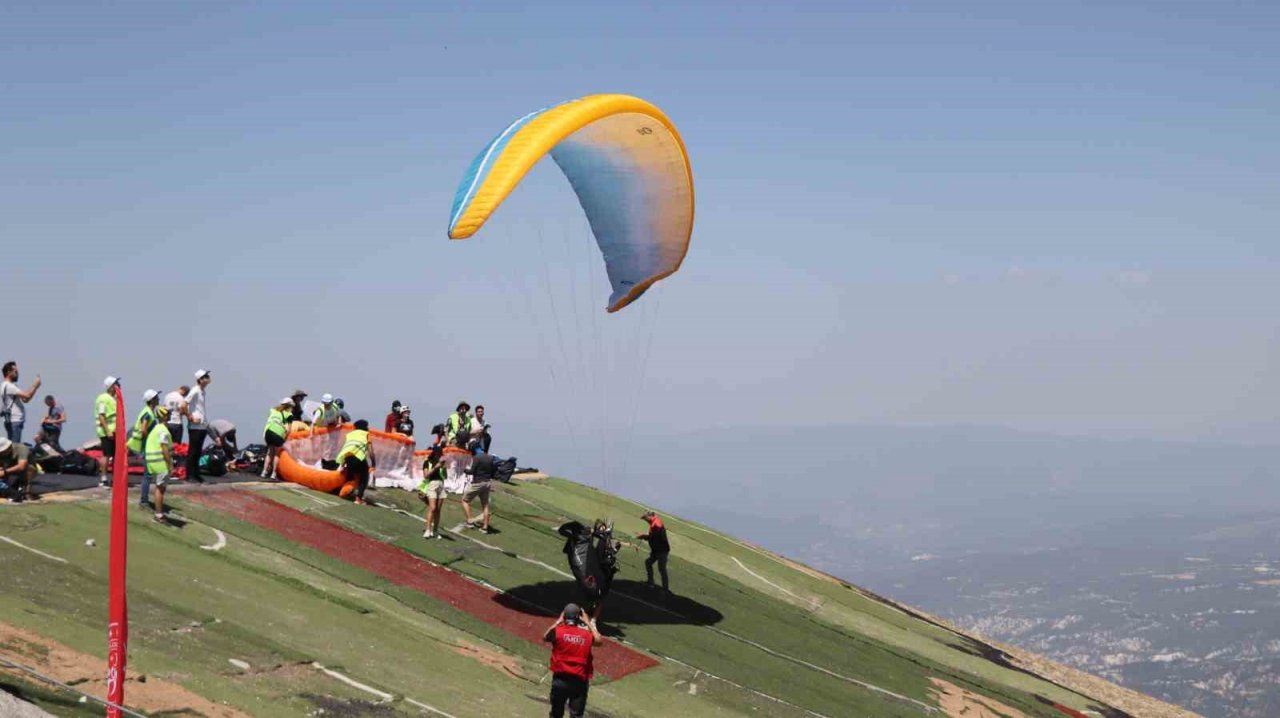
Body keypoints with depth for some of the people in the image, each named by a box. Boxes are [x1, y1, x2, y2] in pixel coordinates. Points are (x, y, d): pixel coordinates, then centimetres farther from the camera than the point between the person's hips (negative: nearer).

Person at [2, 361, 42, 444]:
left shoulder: (11, 386, 19)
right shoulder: (8, 386, -14)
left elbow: (25, 399, 18)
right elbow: (26, 395, -22)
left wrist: (34, 387, 7)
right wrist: (35, 386, -6)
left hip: (16, 421, 10)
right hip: (14, 422, -10)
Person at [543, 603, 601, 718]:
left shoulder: (558, 631, -8)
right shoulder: (587, 635, -4)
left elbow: (545, 637, 13)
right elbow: (599, 640, 17)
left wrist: (558, 621, 19)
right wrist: (589, 623, 22)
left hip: (560, 679, 0)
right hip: (579, 681, 0)